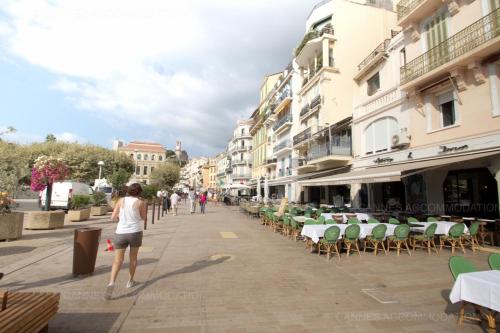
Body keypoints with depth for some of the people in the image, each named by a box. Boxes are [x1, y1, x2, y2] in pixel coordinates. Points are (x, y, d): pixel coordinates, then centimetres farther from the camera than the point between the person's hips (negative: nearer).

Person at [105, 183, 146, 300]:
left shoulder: (121, 201, 2)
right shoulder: (140, 203, -5)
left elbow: (113, 217, 3)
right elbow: (143, 218, 5)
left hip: (120, 233, 1)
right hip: (135, 232, -1)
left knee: (118, 260, 5)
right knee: (133, 257, 19)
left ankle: (111, 283, -15)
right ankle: (130, 281, 31)